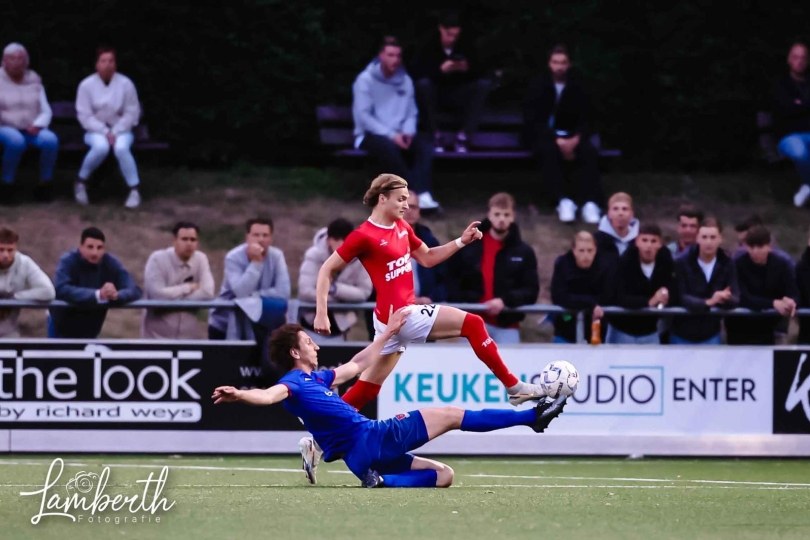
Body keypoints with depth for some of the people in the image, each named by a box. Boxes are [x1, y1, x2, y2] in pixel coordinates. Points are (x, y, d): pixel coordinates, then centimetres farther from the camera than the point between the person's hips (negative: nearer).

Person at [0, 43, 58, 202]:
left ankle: (45, 184, -13)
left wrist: (37, 125, -13)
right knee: (16, 141, -39)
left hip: (31, 130, 3)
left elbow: (46, 112, 7)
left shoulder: (34, 81, 10)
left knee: (51, 140, -29)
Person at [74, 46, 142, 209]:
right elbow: (85, 116, -6)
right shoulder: (87, 85, -7)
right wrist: (104, 132, -18)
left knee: (121, 148, -34)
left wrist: (115, 132, -14)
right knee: (101, 146, -35)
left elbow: (132, 113, -3)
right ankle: (81, 182, -13)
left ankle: (134, 190, -25)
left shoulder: (125, 84, -7)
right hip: (96, 131, 0)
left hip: (120, 130, 0)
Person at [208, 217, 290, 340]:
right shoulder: (234, 257, -18)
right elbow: (242, 293, -31)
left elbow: (284, 292, -20)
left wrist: (253, 295, -23)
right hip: (224, 322, -2)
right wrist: (256, 262, -32)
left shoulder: (276, 256, -9)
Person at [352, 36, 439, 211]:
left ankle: (422, 196, -41)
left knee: (424, 144, -26)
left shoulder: (405, 81, 11)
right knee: (388, 147, -38)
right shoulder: (366, 80, -5)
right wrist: (391, 135, -21)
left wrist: (408, 133, -11)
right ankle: (418, 194, -36)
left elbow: (411, 113, 12)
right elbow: (363, 116, -12)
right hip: (371, 135, -5)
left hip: (398, 136, 5)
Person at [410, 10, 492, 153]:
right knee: (423, 83, -34)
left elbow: (479, 72, -8)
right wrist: (440, 70, -36)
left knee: (484, 84, -21)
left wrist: (467, 69, -30)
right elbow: (415, 72, -23)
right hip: (435, 96, -2)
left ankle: (463, 135, -23)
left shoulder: (465, 45, -4)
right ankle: (434, 135, -24)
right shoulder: (429, 45, -11)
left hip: (457, 98, 2)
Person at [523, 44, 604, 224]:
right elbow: (532, 121, -9)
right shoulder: (538, 86, -4)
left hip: (570, 136, 3)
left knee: (589, 152, -29)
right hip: (543, 135, -2)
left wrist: (576, 138, -18)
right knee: (549, 151, -38)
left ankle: (590, 202, -39)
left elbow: (584, 120, 6)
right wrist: (557, 141, -22)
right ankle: (564, 201, -46)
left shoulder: (576, 88, 5)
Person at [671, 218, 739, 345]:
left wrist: (726, 298, -36)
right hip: (682, 336, -2)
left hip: (710, 337, 2)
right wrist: (707, 302, -38)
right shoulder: (682, 263, -10)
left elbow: (736, 299, -10)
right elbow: (682, 298, -19)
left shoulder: (727, 264, -3)